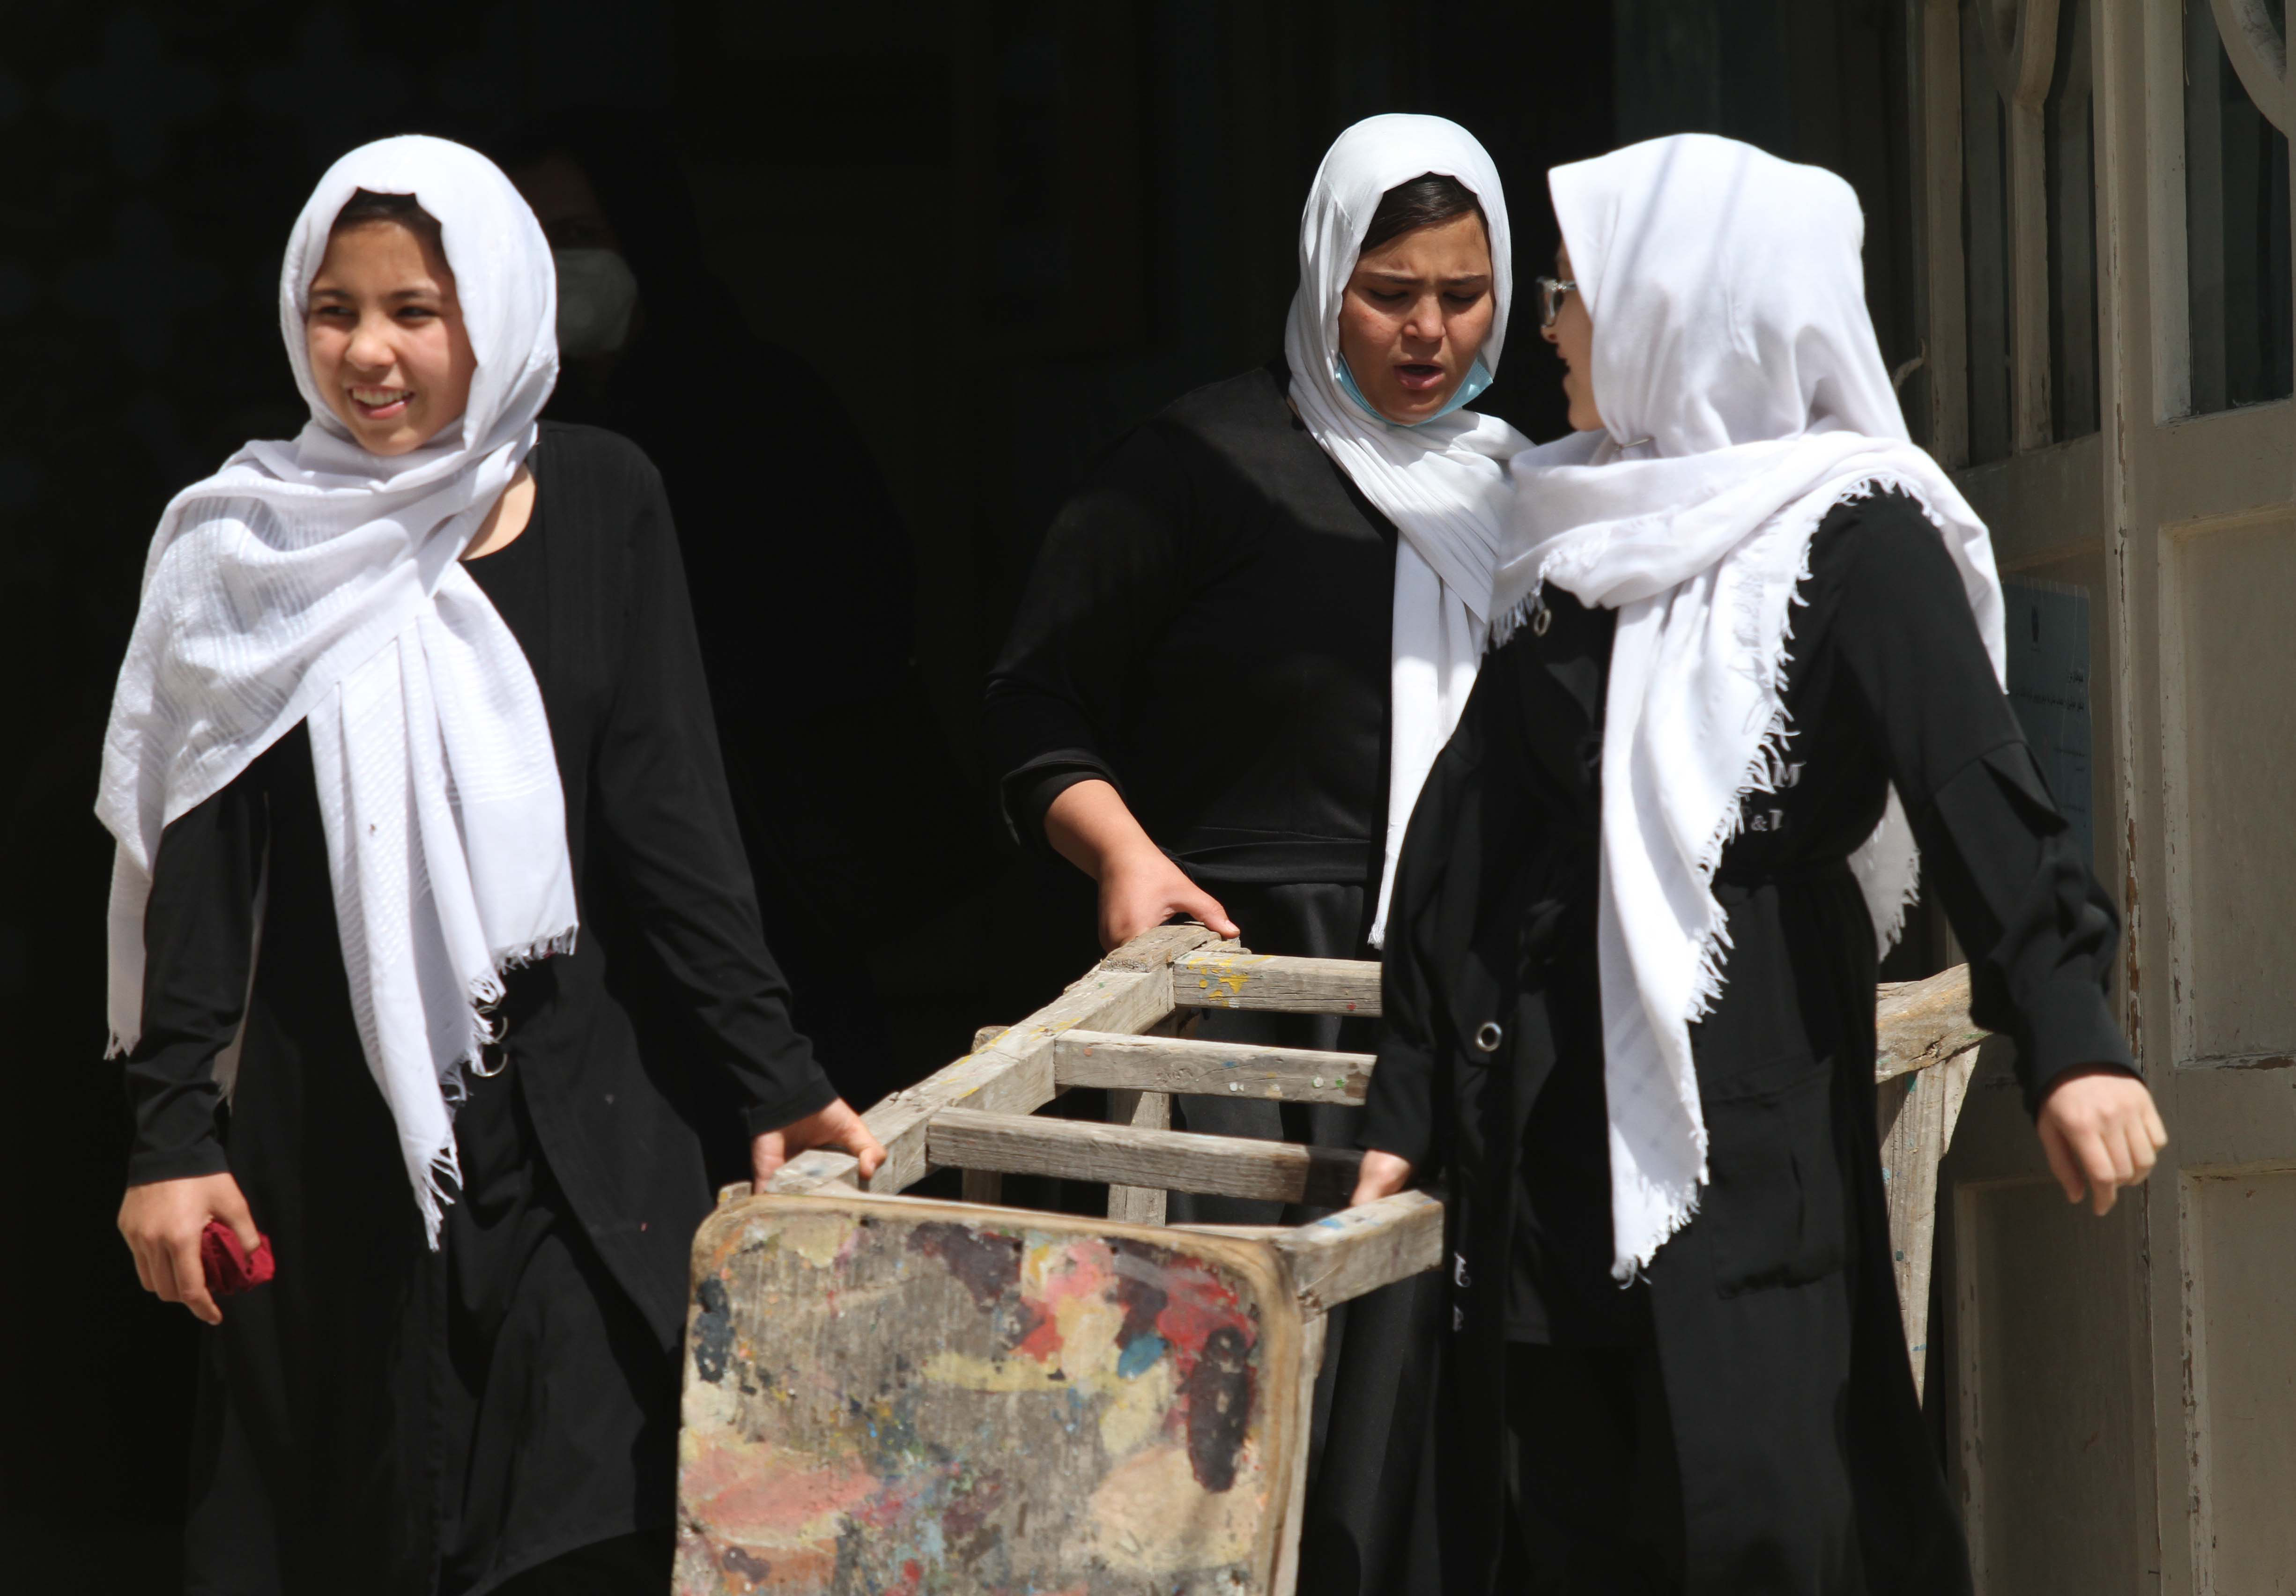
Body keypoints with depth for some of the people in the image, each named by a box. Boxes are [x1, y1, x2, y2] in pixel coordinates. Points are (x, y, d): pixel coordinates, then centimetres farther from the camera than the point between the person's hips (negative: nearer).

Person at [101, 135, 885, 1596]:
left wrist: (774, 1079, -2)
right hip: (331, 1130, 0)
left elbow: (672, 815, 3)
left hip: (574, 1117, 1)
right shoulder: (253, 551, 0)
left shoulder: (600, 506, 2)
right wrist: (174, 1131, -5)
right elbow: (198, 859, 1)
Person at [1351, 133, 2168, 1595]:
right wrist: (1409, 1113, 14)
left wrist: (2066, 1032, -31)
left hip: (1745, 1132, -7)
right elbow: (1466, 841, 17)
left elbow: (1979, 792, -17)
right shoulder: (1585, 539, 17)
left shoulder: (1852, 539, -4)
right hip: (1546, 1148, 7)